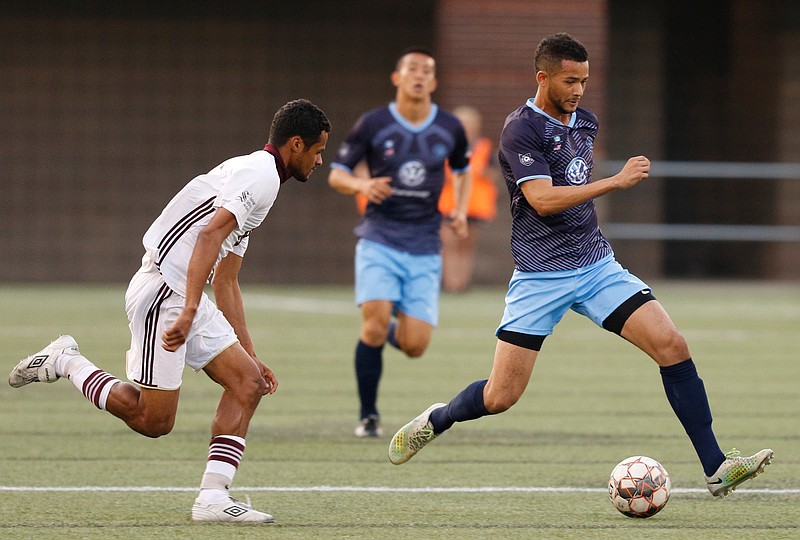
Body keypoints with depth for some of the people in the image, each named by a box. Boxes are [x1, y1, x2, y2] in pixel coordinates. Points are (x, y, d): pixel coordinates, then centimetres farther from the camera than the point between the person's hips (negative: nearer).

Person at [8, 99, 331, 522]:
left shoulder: (254, 175, 23)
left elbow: (225, 283, 28)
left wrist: (250, 355, 28)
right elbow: (208, 237, -24)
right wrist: (189, 312, -33)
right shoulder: (261, 174, -9)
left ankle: (212, 497, -5)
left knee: (248, 383, 0)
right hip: (163, 292, -10)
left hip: (186, 299, 10)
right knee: (154, 421, -7)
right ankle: (65, 363, 8)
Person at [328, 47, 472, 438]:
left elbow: (463, 170, 24)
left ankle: (390, 331, 33)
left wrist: (460, 210, 6)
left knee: (414, 345, -6)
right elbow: (336, 174, 3)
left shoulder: (450, 129, 5)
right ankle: (368, 416, -6)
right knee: (375, 319, -22)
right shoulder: (372, 124, -3)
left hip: (424, 248, 2)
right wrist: (363, 185, -19)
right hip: (379, 240, -2)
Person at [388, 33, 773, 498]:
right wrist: (617, 182, -25)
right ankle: (435, 421, 28)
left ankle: (716, 468, -12)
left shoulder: (586, 122, 11)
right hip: (540, 276, -6)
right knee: (500, 397, -5)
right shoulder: (521, 130, -12)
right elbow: (542, 199, -24)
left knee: (673, 346, -13)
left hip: (596, 264, 6)